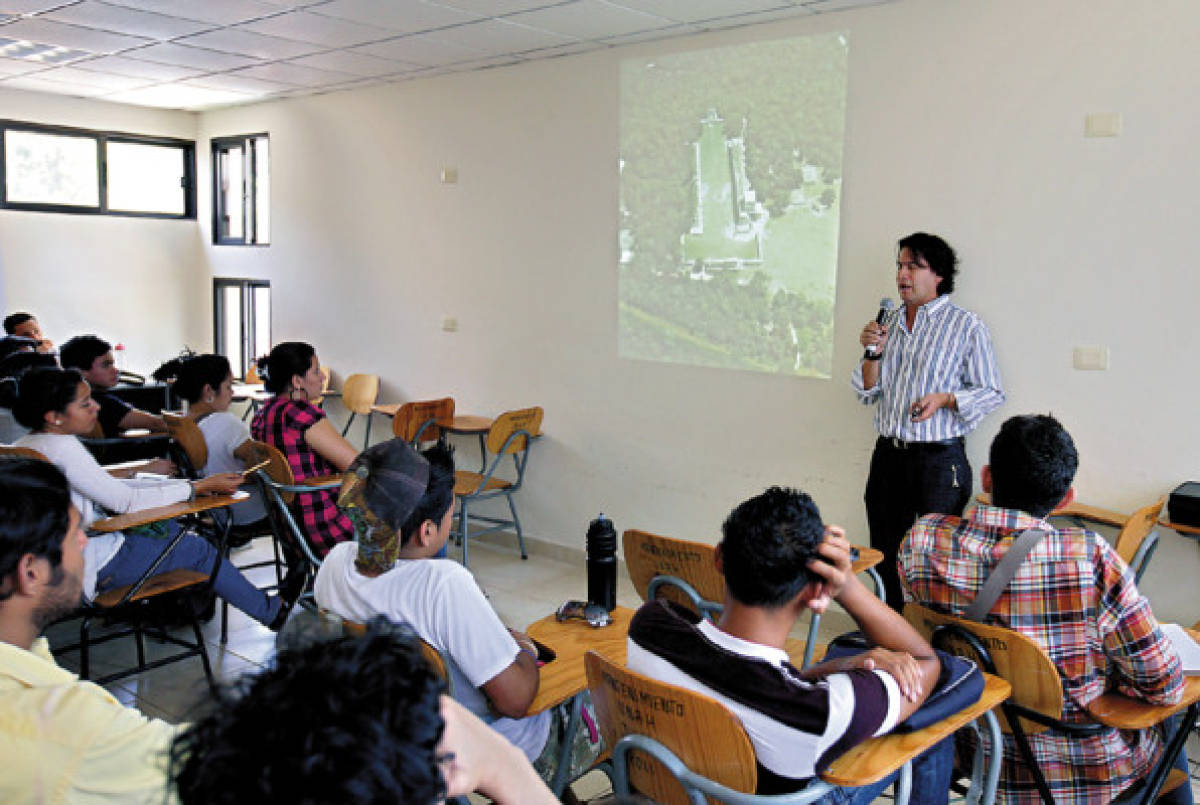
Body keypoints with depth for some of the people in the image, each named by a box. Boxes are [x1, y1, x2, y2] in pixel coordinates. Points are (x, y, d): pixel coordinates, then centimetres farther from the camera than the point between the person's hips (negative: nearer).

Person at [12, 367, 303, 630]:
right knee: (197, 548, 5)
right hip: (91, 570, -9)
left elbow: (110, 487, 8)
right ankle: (272, 611, 21)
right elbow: (124, 500, -20)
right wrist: (200, 487, -13)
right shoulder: (61, 446, -23)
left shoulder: (23, 446, 7)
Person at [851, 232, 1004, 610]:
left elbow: (992, 392, -3)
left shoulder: (967, 326, -5)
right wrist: (873, 353, -5)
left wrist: (944, 398, -19)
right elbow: (868, 393, 12)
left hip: (939, 459, -5)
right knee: (885, 557, 11)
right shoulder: (890, 322, 12)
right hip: (888, 455, 6)